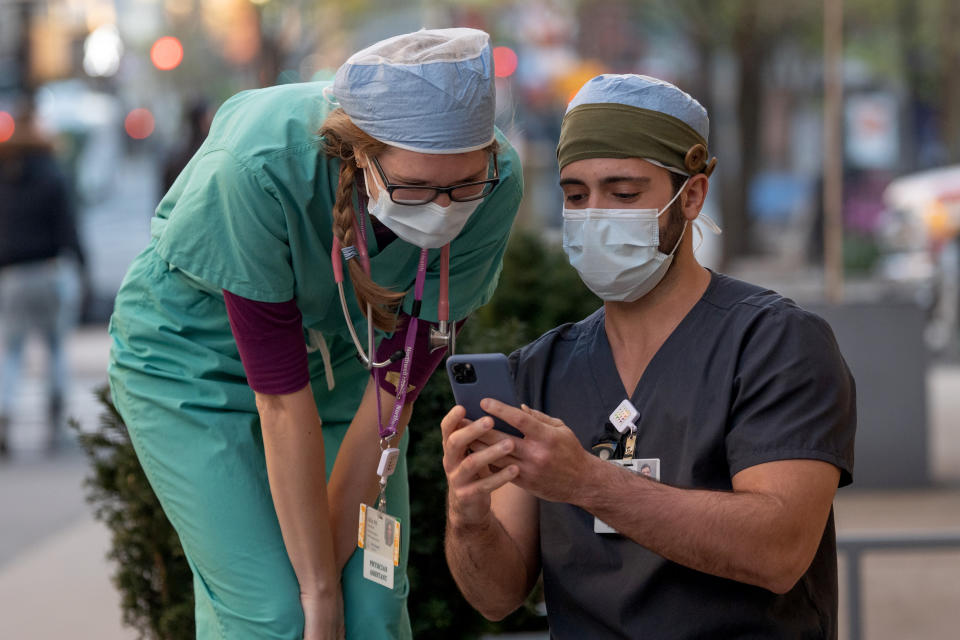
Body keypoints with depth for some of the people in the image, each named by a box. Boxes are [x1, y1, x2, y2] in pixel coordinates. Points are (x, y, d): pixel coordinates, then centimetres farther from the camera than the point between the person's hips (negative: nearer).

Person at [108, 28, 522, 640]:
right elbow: (282, 398, -30)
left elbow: (399, 385, -18)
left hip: (342, 353, 3)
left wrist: (334, 559, -16)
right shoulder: (260, 169, -37)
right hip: (196, 352, -3)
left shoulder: (495, 184, -27)